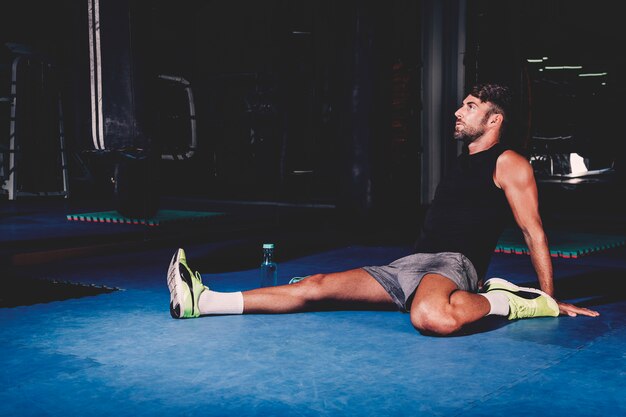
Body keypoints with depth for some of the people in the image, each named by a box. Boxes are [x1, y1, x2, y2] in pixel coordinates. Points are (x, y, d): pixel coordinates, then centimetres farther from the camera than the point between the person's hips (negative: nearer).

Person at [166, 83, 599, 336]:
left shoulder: (510, 164, -1)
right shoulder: (464, 161, 24)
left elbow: (534, 230, -3)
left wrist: (550, 299, -4)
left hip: (453, 263, -7)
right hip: (413, 264, 8)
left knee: (430, 317, -45)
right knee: (319, 286, -5)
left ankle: (506, 300, -18)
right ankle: (203, 301, -11)